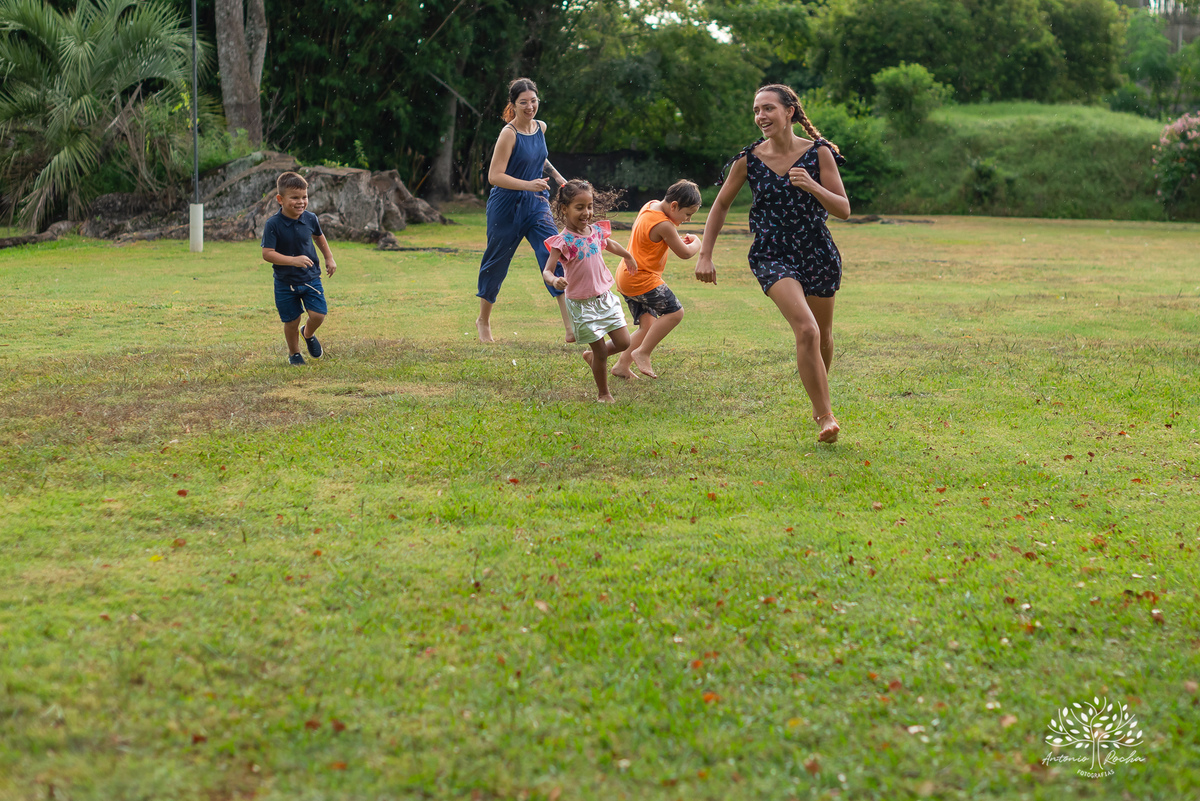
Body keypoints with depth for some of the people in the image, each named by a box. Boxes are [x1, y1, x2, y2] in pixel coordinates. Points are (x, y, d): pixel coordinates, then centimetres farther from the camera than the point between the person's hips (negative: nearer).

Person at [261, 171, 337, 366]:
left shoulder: (310, 219, -5)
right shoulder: (273, 224, -17)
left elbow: (319, 237, 18)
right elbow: (267, 254, -23)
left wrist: (329, 258, 20)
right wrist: (293, 260, -33)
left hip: (311, 278, 3)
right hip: (285, 283, -2)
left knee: (318, 314, -10)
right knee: (291, 321, 4)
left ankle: (308, 333, 25)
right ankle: (294, 353, 31)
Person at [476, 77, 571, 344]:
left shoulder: (540, 127, 5)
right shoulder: (509, 134, -16)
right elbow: (495, 176, -22)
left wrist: (555, 174, 26)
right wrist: (528, 184, -31)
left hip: (536, 204, 5)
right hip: (507, 205, -5)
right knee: (496, 262, 9)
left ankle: (571, 327, -17)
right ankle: (483, 321, 31)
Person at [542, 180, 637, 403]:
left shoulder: (597, 231, 0)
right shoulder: (563, 241, -18)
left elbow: (610, 245, 23)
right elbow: (546, 271, -22)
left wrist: (628, 257, 42)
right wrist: (554, 280, -46)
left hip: (605, 298, 6)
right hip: (582, 303, -6)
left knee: (623, 342, 4)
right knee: (601, 351, 1)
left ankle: (591, 356, 32)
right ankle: (603, 394, 22)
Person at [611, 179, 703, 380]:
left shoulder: (650, 206, 8)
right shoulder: (664, 225, -20)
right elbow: (685, 253, -13)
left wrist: (676, 239, 10)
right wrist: (696, 243, 9)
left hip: (625, 277, 10)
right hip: (643, 279, -10)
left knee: (648, 326, 11)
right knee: (675, 312, -6)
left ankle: (622, 365, 10)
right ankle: (642, 353, -4)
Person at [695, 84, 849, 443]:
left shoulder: (819, 153, -6)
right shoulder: (748, 159, -5)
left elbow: (844, 209, -6)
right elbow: (721, 204, 9)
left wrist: (812, 187, -23)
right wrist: (705, 255, 4)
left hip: (818, 253, 2)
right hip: (773, 256, -2)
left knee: (823, 335, 17)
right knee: (806, 330, -23)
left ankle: (820, 398, 46)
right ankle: (825, 416, -15)